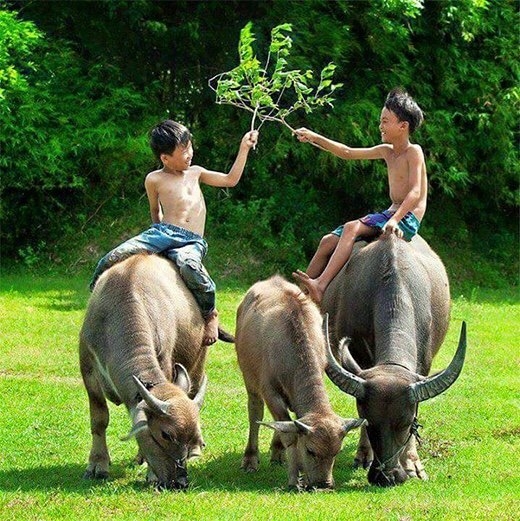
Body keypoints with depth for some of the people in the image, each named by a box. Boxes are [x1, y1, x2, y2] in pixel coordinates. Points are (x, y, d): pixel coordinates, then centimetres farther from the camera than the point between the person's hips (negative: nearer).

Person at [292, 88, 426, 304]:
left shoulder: (413, 152, -9)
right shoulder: (386, 151, 15)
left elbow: (415, 192, -20)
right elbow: (348, 153, 22)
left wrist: (394, 220, -33)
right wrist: (315, 139, 14)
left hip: (407, 219, -9)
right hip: (390, 214, 9)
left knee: (352, 228, -31)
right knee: (328, 241, 0)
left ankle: (320, 286, -43)